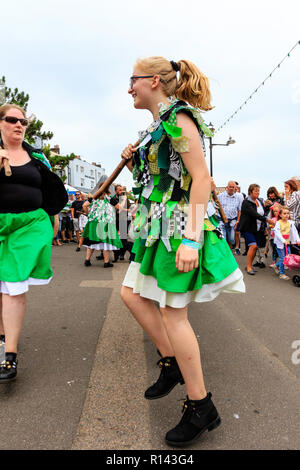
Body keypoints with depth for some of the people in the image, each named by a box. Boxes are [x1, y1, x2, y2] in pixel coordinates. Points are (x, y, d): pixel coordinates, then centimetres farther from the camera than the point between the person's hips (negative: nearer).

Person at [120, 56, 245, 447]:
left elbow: (200, 178, -19)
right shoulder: (157, 126, 18)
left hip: (179, 224, -10)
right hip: (156, 225, 10)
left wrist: (192, 237, -26)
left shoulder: (177, 117, -10)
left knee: (172, 311, -5)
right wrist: (134, 163, 7)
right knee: (132, 294, 12)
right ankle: (172, 363, 27)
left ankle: (201, 407, 12)